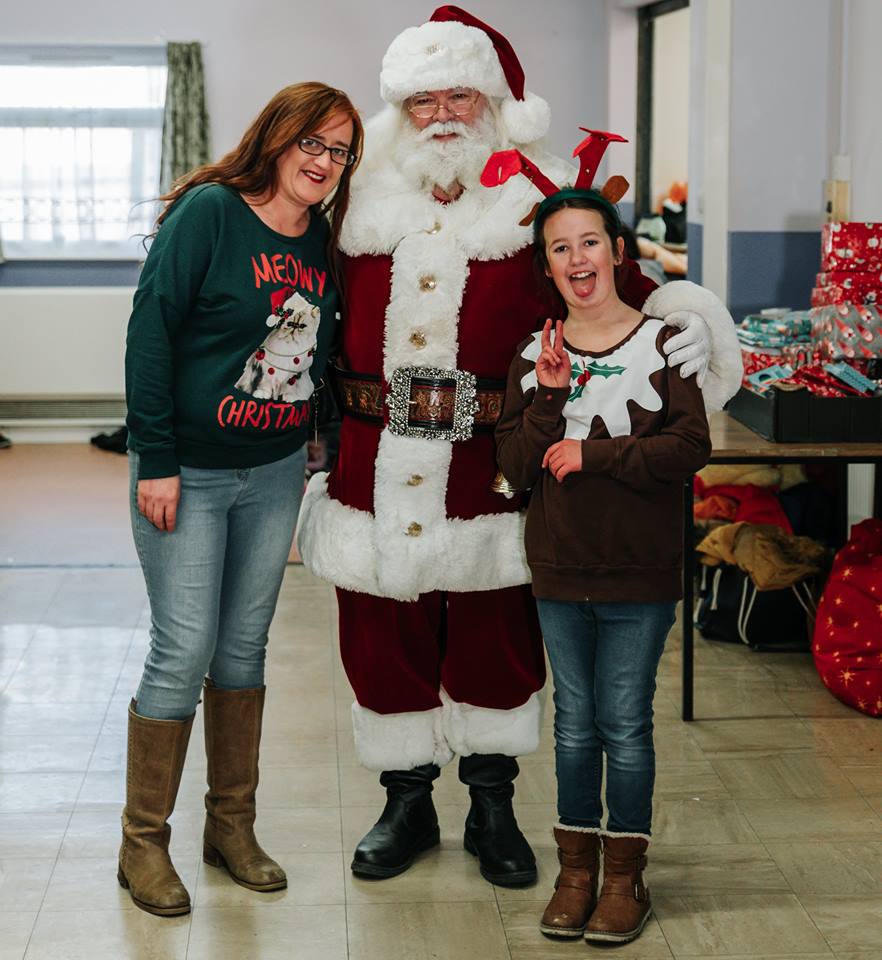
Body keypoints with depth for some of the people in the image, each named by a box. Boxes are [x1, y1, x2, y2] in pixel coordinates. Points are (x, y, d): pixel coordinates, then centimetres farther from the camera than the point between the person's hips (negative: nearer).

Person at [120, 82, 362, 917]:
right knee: (182, 652, -6)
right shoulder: (209, 210, -12)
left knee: (244, 648, 12)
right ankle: (143, 843, 8)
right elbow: (150, 330, -15)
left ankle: (231, 827, 24)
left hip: (275, 473, 6)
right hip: (188, 472, -6)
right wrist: (156, 460, -17)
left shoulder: (323, 238, 6)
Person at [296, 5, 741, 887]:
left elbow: (622, 286, 1)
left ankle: (492, 807, 29)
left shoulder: (540, 207, 0)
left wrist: (691, 320, -18)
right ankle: (406, 803, 30)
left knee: (496, 639, 10)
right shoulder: (362, 209, 6)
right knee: (385, 642, 10)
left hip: (491, 471, -1)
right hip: (378, 471, 2)